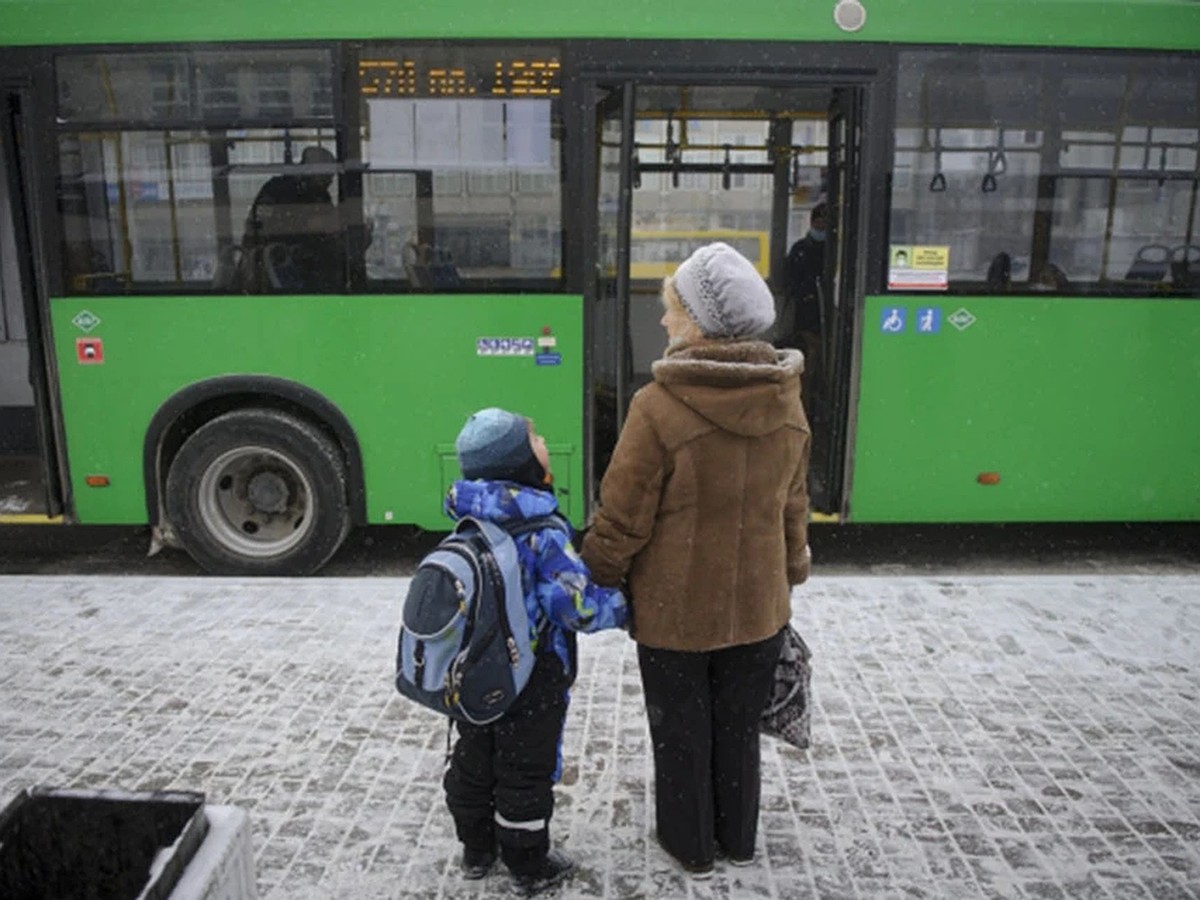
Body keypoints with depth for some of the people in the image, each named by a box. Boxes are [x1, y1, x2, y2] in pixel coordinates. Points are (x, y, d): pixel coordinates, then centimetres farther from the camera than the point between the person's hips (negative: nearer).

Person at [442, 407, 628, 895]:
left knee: (472, 761, 21)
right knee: (525, 772, 10)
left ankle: (476, 849, 39)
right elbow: (578, 607, -25)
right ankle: (529, 866, 27)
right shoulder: (543, 535, -24)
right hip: (530, 685, -6)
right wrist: (624, 606, -9)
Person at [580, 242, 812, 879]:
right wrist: (788, 580, 18)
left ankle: (691, 846, 37)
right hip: (758, 606, 5)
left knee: (681, 732, 18)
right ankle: (738, 840, 42)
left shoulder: (658, 406, -24)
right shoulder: (788, 404, -6)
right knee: (738, 727, 23)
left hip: (674, 611, -4)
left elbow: (622, 521, -17)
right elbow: (793, 510, 5)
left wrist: (598, 582, 0)